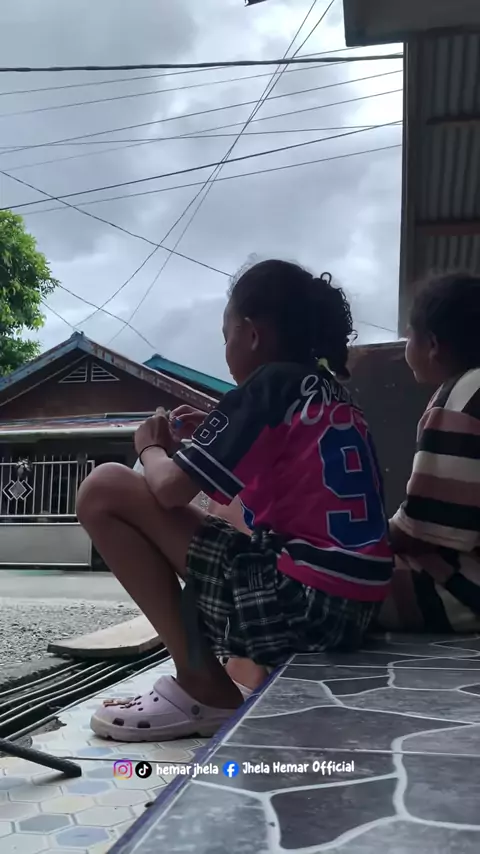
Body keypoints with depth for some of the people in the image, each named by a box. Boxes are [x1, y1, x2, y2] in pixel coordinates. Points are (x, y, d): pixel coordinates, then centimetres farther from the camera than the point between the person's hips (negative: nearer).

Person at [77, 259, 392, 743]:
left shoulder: (269, 384, -7)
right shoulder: (333, 395, 17)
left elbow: (169, 489, -9)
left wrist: (151, 447, 12)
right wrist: (214, 438, 22)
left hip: (298, 600, -9)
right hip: (352, 606, 9)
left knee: (103, 490, -6)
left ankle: (203, 689, -2)